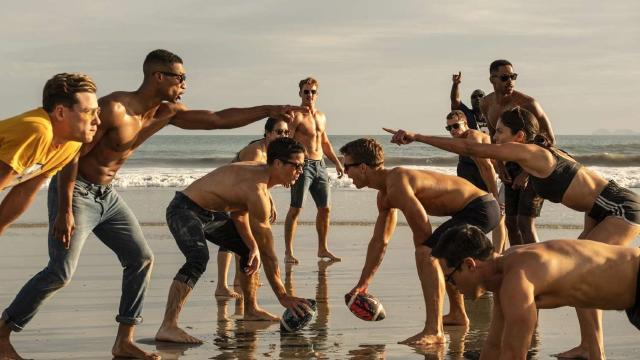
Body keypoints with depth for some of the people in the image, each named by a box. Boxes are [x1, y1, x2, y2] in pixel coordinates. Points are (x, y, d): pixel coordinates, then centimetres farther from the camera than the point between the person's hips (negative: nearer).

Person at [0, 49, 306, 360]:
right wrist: (64, 212, -25)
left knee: (142, 259, 3)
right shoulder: (113, 108, -22)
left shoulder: (166, 113, 2)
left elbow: (219, 119, 7)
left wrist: (270, 111, 2)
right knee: (61, 272, -16)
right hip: (75, 192, -9)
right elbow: (73, 155, -21)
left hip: (107, 195, 9)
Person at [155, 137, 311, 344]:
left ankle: (250, 310, 36)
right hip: (184, 210, -11)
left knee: (249, 250, 18)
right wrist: (283, 296, -22)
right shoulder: (257, 189, -30)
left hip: (210, 214, 11)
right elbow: (267, 250, -27)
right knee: (199, 258, -35)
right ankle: (167, 328, -40)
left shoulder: (261, 172, -1)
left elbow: (239, 214, 11)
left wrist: (253, 247, -5)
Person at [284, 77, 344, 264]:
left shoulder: (321, 116, 17)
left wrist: (337, 162, 21)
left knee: (324, 208, 9)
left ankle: (322, 249, 21)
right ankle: (288, 252, -7)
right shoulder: (296, 116, -7)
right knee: (296, 208, -8)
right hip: (303, 165, -7)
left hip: (320, 165, 7)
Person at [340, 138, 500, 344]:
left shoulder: (397, 185, -21)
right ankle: (458, 314, 50)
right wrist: (363, 284, 25)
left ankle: (434, 331, -31)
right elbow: (379, 241, 22)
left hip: (479, 209, -11)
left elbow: (423, 232, -19)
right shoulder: (384, 195, 13)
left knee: (427, 253, -25)